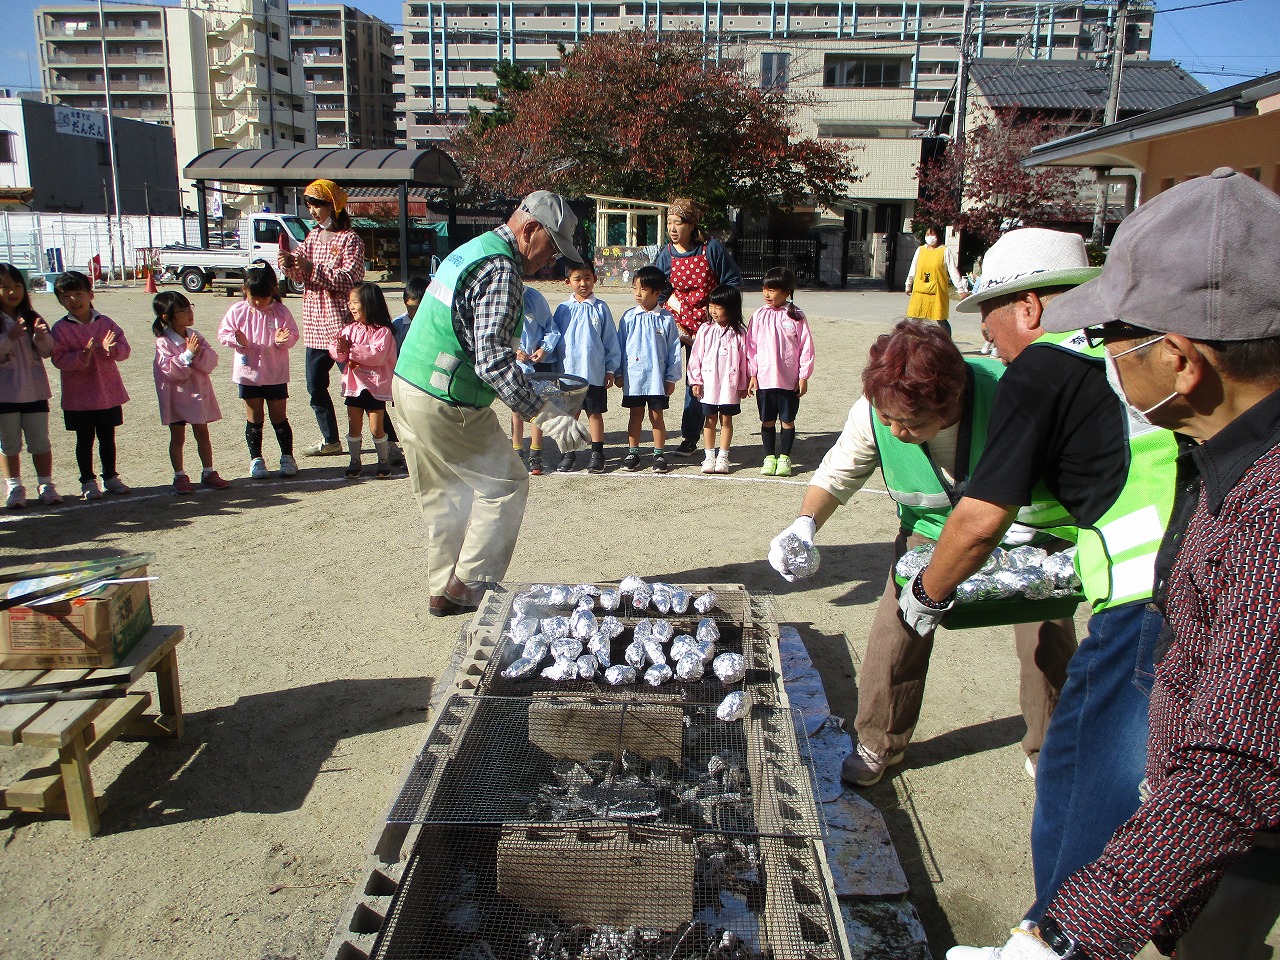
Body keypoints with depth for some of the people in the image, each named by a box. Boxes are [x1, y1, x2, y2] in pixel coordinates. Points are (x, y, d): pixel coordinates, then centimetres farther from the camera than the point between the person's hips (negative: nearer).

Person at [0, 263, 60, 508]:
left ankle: (45, 484, 16)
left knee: (40, 442, 7)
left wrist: (42, 336, -20)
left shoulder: (32, 318, 6)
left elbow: (48, 351, -1)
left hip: (35, 390, 2)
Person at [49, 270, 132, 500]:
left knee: (107, 437, 13)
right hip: (79, 396, -2)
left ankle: (110, 477, 26)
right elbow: (59, 360, -13)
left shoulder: (106, 323, 2)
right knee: (85, 439, 7)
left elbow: (124, 349, -1)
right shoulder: (61, 329, -6)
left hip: (109, 393, 2)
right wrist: (83, 356, -28)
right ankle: (88, 481, 17)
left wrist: (112, 349, -22)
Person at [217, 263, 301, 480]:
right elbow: (223, 333, 1)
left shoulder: (281, 311, -5)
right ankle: (256, 459, 19)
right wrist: (237, 340, -19)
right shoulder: (238, 311, -3)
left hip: (275, 375, -1)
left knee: (279, 417, 7)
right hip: (248, 373, 1)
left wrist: (283, 340, -23)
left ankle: (287, 457, 20)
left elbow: (293, 335, -2)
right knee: (254, 419, 9)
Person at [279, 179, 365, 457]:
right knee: (315, 386, 11)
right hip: (315, 325, 8)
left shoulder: (350, 239, -6)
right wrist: (290, 264, -12)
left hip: (342, 323, -7)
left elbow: (349, 279, -17)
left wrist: (313, 268, -26)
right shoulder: (313, 237, 15)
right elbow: (301, 275, 10)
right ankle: (330, 441, 25)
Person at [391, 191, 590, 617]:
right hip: (447, 405, -10)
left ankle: (443, 591, 27)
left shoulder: (471, 250, 16)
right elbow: (492, 358, -26)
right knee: (506, 483, 2)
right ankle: (469, 585, 5)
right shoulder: (500, 270, -16)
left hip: (407, 388, 10)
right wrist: (545, 413, -30)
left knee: (442, 495, 18)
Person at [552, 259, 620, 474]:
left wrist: (610, 369, 0)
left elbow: (611, 340, 2)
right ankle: (568, 453, 20)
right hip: (568, 372, 1)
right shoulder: (563, 309, 2)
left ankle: (597, 454, 16)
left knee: (595, 412, 8)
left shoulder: (601, 308, -1)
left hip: (594, 373, -1)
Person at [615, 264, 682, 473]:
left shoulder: (666, 319, -3)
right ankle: (632, 452, 20)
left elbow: (674, 350, 0)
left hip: (657, 378, -1)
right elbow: (620, 345, 7)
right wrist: (618, 373, 6)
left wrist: (672, 378, -1)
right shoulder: (629, 317, 1)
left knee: (657, 416, 7)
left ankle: (659, 454, 17)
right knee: (635, 415, 10)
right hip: (633, 377, 1)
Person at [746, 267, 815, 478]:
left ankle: (784, 457, 18)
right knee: (767, 421, 9)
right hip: (764, 378, 2)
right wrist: (752, 374, 1)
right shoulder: (759, 316, 2)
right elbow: (751, 346, 6)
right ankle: (769, 457, 19)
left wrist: (803, 376, -4)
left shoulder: (795, 316, -3)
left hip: (789, 380, -2)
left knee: (788, 420, 7)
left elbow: (806, 347, -1)